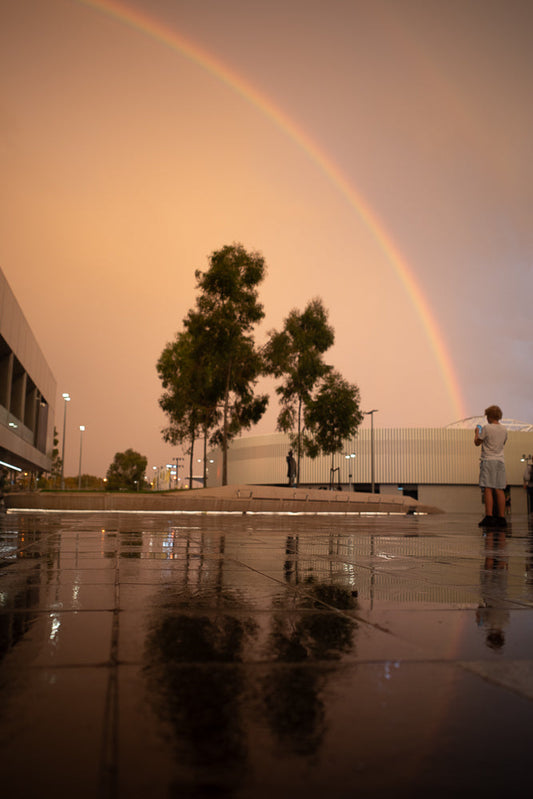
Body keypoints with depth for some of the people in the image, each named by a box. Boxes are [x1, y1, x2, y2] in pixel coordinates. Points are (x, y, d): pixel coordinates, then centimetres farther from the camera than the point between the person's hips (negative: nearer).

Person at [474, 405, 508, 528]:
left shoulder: (486, 428, -7)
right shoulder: (504, 430, 11)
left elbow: (477, 442, -1)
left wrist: (477, 432, 17)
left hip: (488, 460, -6)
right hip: (500, 461, 6)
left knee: (488, 489, -8)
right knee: (500, 490, 5)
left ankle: (489, 517, -14)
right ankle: (501, 518, 4)